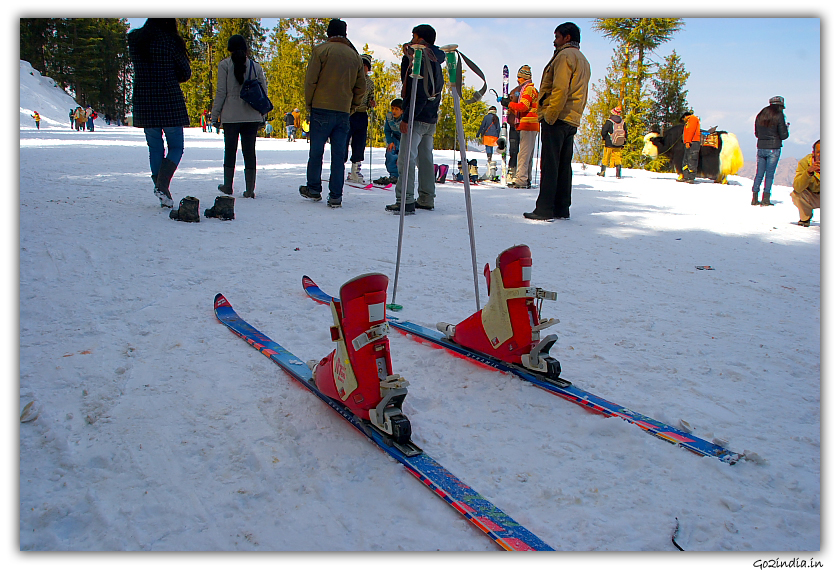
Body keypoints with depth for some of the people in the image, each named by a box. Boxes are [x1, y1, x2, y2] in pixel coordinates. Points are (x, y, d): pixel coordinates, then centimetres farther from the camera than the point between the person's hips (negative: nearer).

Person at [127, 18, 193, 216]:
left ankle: (164, 196, 11)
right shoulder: (170, 40, -8)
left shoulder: (134, 40, 5)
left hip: (143, 102, 4)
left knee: (155, 148, 12)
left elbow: (138, 68, 12)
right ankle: (162, 185, -15)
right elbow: (186, 72, -2)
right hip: (170, 102, -4)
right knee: (176, 147, 7)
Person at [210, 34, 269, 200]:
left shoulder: (225, 64, -3)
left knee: (230, 150, 11)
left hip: (231, 116, -2)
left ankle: (228, 186, 19)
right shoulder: (255, 66, 4)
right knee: (250, 151, 4)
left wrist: (214, 114, 1)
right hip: (252, 116, 2)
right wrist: (262, 115, 13)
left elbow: (221, 92, -6)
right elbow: (264, 91, 5)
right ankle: (250, 189, 2)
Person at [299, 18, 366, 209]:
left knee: (316, 151, 8)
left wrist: (309, 105, 5)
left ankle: (314, 189, 16)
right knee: (338, 155, 4)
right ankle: (335, 196, 2)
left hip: (321, 109, -3)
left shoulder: (321, 50, -1)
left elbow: (310, 81, -4)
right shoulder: (355, 55, 12)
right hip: (344, 112, 3)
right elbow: (360, 88, 12)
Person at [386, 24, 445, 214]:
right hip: (431, 119, 10)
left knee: (406, 158, -11)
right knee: (425, 158, 14)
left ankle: (405, 200, -15)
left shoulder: (420, 60, -13)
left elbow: (418, 94, -21)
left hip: (417, 118, -10)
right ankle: (426, 199, 18)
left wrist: (406, 118, -21)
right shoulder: (435, 60, 16)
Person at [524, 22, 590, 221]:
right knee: (564, 166, 9)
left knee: (549, 165, -9)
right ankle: (562, 209, 9)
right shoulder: (583, 60, 24)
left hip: (556, 118, -9)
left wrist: (549, 115, -18)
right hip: (572, 120, 9)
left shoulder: (565, 55, -6)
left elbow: (560, 89, -17)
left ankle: (544, 209, -10)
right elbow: (581, 94, 20)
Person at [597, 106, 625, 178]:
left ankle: (602, 172, 15)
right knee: (618, 158, 9)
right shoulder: (623, 122, 1)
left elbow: (603, 132, -9)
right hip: (618, 145, 3)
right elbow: (625, 134, 8)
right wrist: (623, 143, 17)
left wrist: (604, 137, 13)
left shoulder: (609, 121, -12)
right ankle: (618, 174, 4)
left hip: (609, 144, -3)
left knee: (606, 158, 8)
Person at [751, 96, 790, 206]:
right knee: (769, 174, 0)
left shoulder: (760, 115, 10)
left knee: (759, 174, 8)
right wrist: (786, 128, 12)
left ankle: (754, 199, 6)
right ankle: (765, 199, 0)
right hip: (774, 148, -5)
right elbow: (783, 135, -7)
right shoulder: (779, 115, -7)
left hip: (760, 148, 5)